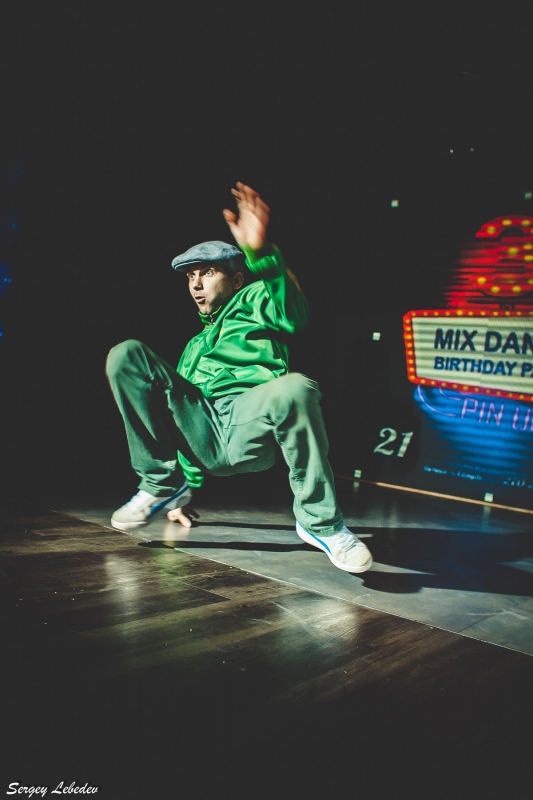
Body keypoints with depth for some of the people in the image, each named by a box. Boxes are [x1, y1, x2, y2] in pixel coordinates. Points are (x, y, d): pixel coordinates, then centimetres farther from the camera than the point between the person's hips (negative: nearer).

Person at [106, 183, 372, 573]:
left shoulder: (252, 301, 18)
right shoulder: (195, 346, 37)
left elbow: (292, 314, -8)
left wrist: (262, 254, -29)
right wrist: (188, 486, 31)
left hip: (247, 428, -5)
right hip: (200, 437, 5)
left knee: (294, 388, -39)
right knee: (126, 354, -10)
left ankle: (320, 521, -19)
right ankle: (163, 484, -6)